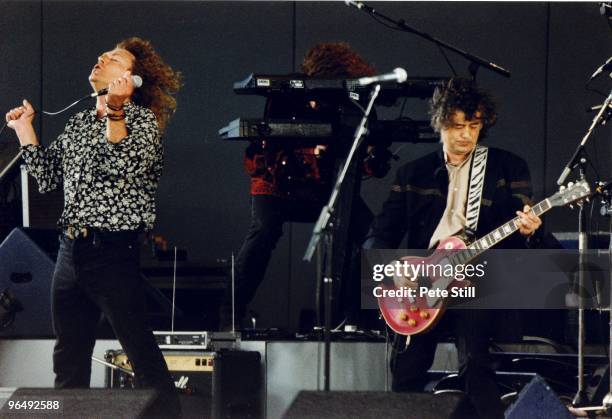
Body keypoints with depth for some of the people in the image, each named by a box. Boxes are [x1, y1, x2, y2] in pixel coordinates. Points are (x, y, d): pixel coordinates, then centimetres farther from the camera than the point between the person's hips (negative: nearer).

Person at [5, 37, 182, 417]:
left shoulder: (142, 119, -4)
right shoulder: (81, 122, 17)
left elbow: (125, 168, -22)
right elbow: (48, 177, 18)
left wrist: (114, 113, -31)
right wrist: (24, 129, 13)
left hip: (113, 253, -8)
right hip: (71, 250, 8)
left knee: (144, 356, -9)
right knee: (69, 357, 12)